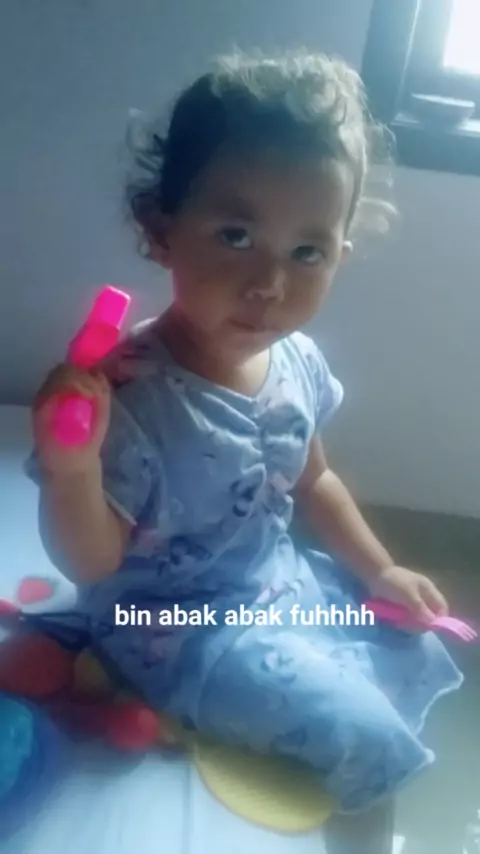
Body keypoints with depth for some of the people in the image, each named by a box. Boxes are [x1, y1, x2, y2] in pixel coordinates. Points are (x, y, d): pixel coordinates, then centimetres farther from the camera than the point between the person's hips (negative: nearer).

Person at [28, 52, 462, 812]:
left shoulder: (299, 361, -10)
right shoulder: (127, 394, -31)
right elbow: (92, 563, -22)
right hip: (177, 620, -7)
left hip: (282, 577, 7)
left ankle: (355, 793, 44)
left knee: (415, 655, 17)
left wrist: (376, 569, 10)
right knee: (357, 731, -10)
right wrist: (71, 470, -41)